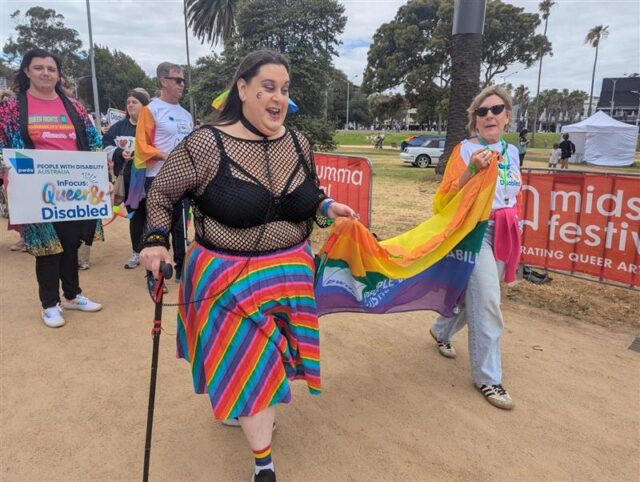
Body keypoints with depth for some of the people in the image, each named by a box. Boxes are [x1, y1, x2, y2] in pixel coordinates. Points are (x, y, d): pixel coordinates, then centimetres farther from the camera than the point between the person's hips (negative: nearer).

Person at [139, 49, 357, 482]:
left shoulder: (298, 144, 0)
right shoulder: (206, 144, -15)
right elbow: (162, 194, -3)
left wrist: (329, 207, -3)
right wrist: (156, 241, -15)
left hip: (289, 272, 5)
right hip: (229, 278, -5)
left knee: (272, 354, 19)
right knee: (247, 361, 1)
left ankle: (250, 412, 51)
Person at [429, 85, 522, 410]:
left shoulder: (512, 152, 10)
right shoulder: (465, 150, -9)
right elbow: (446, 199, -15)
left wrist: (514, 231, 18)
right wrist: (471, 171, -28)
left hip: (504, 234, 7)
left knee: (473, 295, 17)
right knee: (487, 303, -7)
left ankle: (441, 331, 45)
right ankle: (487, 378, 8)